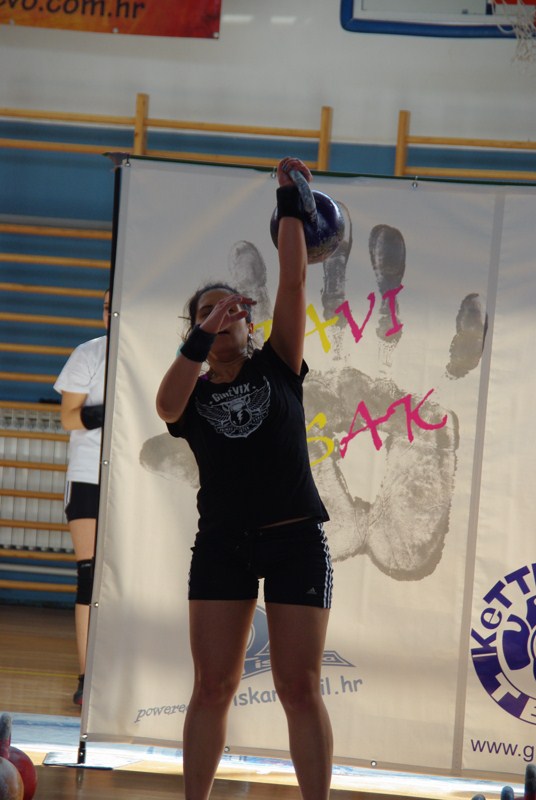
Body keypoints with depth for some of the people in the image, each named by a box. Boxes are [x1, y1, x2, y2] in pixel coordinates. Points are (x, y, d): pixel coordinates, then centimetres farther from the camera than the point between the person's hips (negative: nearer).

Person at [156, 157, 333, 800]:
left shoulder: (277, 367, 7)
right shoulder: (193, 394, 7)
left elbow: (293, 283, -3)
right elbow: (166, 406, -18)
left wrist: (290, 206, -7)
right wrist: (200, 339, -31)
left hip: (295, 538, -1)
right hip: (222, 542, 1)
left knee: (299, 689, -3)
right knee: (212, 688, 0)